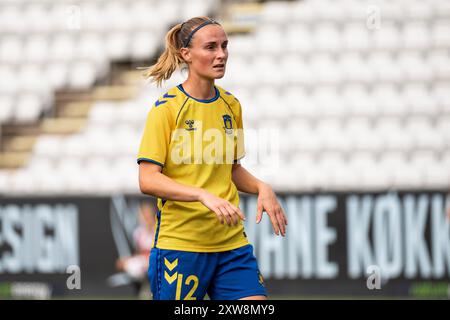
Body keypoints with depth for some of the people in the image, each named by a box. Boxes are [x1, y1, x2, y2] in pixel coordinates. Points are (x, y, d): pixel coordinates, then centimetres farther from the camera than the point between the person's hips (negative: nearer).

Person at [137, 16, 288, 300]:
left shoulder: (231, 105, 9)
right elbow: (148, 180, -16)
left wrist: (261, 188, 2)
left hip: (232, 242, 5)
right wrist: (204, 195, -28)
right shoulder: (167, 108, -9)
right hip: (180, 242, -5)